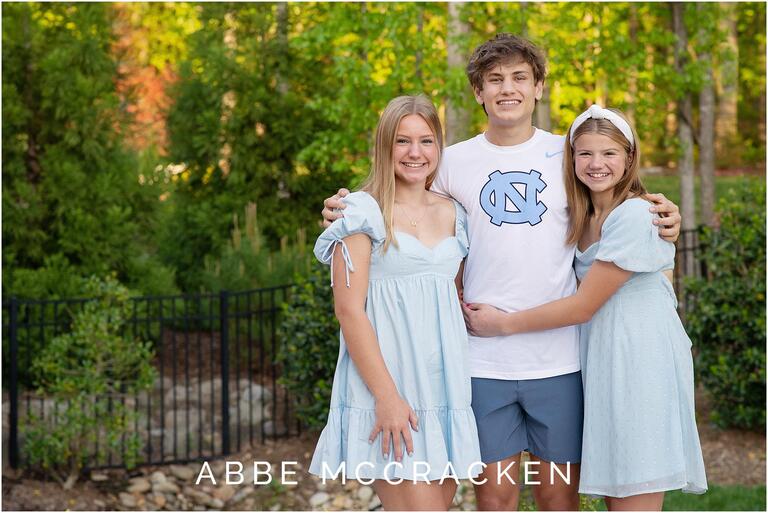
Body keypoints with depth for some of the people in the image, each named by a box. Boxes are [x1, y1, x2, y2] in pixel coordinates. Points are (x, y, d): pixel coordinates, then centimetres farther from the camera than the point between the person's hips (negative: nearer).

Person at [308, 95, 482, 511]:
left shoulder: (452, 214, 14)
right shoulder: (363, 211, -4)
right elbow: (349, 309, -10)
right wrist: (386, 395, -17)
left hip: (444, 389, 6)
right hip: (386, 387, -6)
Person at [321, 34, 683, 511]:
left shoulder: (569, 155, 5)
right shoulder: (454, 162, 5)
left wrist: (664, 221, -5)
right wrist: (345, 210, -1)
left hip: (559, 358, 0)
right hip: (483, 359, 0)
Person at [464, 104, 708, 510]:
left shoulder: (634, 215, -14)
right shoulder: (583, 218, 12)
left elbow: (583, 306, -14)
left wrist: (503, 324, -6)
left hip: (641, 361, -8)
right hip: (601, 360, 8)